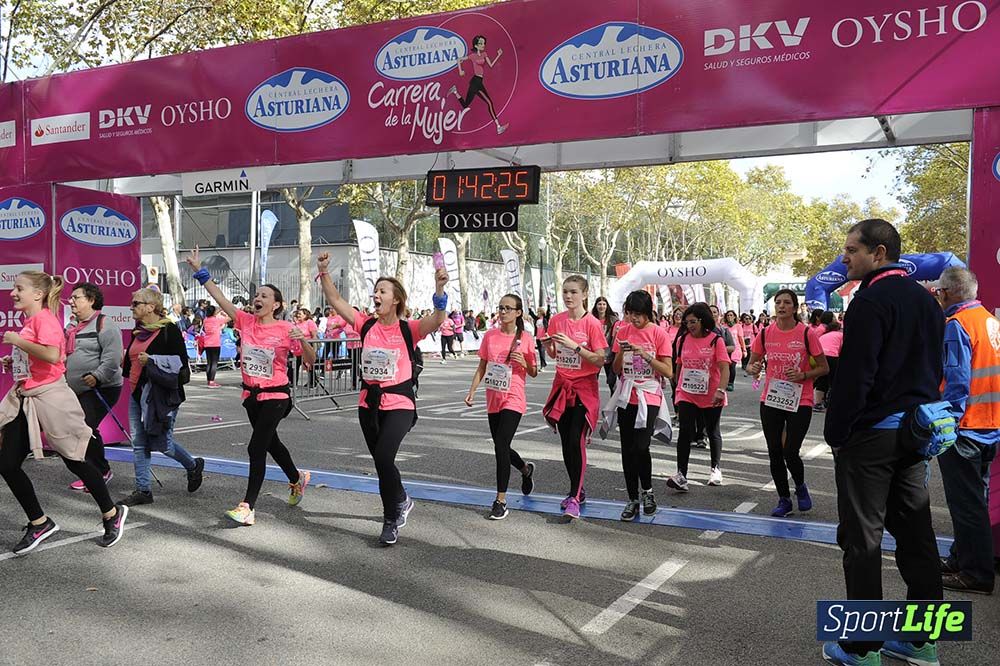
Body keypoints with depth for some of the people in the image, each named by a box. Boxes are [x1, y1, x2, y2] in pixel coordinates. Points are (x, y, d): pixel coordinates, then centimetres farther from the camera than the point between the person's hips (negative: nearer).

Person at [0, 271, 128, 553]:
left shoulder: (44, 318, -14)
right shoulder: (29, 321, 12)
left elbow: (52, 355, -32)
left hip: (49, 398, -9)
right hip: (24, 400, 9)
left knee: (74, 460, 3)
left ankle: (112, 514, 21)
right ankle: (39, 523, 19)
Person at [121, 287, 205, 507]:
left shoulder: (169, 330, -10)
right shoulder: (138, 331, 14)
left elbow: (180, 362, -16)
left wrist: (151, 360, -20)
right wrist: (124, 360, 8)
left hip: (161, 392, -8)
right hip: (138, 392, 8)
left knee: (161, 442, -4)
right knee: (139, 443, 7)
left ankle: (194, 466, 23)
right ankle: (143, 490, 14)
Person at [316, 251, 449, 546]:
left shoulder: (408, 330, -10)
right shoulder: (366, 325, 1)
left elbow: (438, 319, -27)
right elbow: (335, 300, -2)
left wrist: (439, 289, -43)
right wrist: (323, 272, -13)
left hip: (399, 404, -5)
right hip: (369, 403, 5)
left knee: (383, 457, -20)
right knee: (381, 461, 15)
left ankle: (391, 518, 4)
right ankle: (400, 502, 42)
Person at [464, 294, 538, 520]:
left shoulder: (525, 339, -5)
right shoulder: (490, 336, 3)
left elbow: (534, 373, 3)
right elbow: (482, 366, 9)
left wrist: (524, 363, -17)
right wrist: (472, 390, 1)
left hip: (513, 400, -5)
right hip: (493, 399, 5)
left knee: (501, 445, -15)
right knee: (501, 446, 16)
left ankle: (501, 500, -6)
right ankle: (526, 469, 47)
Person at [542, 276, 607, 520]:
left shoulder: (592, 323, -11)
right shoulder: (556, 320, 3)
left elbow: (600, 360, -14)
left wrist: (575, 346, -23)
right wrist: (547, 345, -8)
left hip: (584, 389, -5)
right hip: (562, 387, 5)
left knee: (576, 441, -13)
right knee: (566, 443, 10)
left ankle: (574, 498, -5)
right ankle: (578, 491, 26)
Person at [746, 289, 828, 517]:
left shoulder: (807, 333, -7)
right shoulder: (765, 334, 2)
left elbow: (824, 368, 0)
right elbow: (752, 364, 10)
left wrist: (803, 375, -17)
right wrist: (754, 369, -13)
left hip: (800, 402, -3)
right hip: (771, 400, 3)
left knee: (790, 452, -8)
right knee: (774, 453, 6)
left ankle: (800, 487, 25)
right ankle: (784, 499, 24)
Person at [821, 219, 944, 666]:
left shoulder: (871, 301, -15)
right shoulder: (926, 301, 12)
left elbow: (853, 375, -19)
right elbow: (934, 369, 17)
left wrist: (836, 433, -10)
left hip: (869, 436, -8)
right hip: (914, 435, 9)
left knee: (862, 540, 0)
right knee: (915, 534, 14)